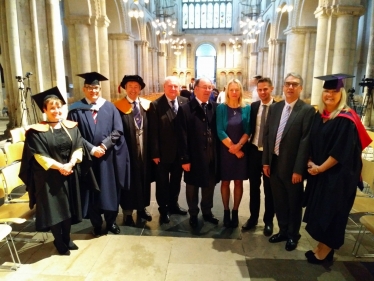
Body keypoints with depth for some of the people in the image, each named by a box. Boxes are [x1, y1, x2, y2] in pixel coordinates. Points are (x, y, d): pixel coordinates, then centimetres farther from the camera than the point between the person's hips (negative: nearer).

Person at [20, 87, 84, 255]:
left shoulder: (71, 127, 4)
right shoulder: (37, 131, -8)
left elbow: (78, 147, 0)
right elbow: (39, 156, -13)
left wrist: (71, 164, -15)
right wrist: (59, 166, -19)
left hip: (70, 174, 4)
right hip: (49, 177, -4)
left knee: (69, 207, 13)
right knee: (54, 209, 5)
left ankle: (67, 238, 31)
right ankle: (59, 241, 25)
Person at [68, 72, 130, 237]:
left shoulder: (109, 107, 3)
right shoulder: (76, 110, -2)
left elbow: (118, 131, -3)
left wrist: (104, 145, -14)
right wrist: (91, 149, -15)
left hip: (109, 157, 2)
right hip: (88, 158, -1)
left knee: (111, 190, 11)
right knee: (92, 191, 9)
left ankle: (111, 222, 30)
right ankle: (97, 225, 26)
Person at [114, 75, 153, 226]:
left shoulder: (147, 105, 5)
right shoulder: (118, 106, -7)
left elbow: (151, 129, 6)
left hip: (144, 149, 4)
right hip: (128, 150, -4)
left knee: (143, 178, 16)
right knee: (129, 180, 8)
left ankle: (141, 208, 35)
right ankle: (127, 212, 25)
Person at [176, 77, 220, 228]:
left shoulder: (215, 107, 2)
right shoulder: (185, 109, -9)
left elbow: (218, 130, 3)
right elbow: (182, 137, -11)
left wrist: (219, 153, -2)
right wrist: (184, 159, -12)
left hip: (212, 156, 3)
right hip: (194, 157, -3)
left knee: (209, 185, 18)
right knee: (192, 187, 14)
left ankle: (207, 212, 39)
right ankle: (193, 215, 34)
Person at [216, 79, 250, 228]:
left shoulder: (247, 108, 1)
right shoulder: (221, 108, -3)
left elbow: (248, 131, -4)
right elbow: (220, 131, -9)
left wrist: (238, 146, -18)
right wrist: (232, 147, -14)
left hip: (242, 150, 1)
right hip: (225, 151, -1)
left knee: (238, 182, 9)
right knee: (225, 182, 7)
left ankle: (235, 212, 23)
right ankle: (226, 211, 22)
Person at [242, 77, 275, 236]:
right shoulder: (253, 106, 4)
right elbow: (249, 128, 8)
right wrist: (247, 146, 1)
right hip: (254, 151, 4)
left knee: (269, 188, 10)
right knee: (253, 186, 14)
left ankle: (268, 221, 27)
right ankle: (253, 217, 30)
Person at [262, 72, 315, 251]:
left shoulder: (307, 110, -9)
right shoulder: (274, 108, 6)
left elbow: (305, 141, -13)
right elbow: (267, 135, 7)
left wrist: (298, 169, -16)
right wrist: (266, 161, 3)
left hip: (292, 165, -4)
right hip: (274, 163, 5)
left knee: (294, 202, 13)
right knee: (279, 201, 17)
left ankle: (293, 235, 33)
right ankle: (283, 231, 37)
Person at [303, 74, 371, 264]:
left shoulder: (346, 119, -17)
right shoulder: (319, 115, 5)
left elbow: (341, 152, -20)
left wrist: (320, 168, -14)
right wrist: (310, 162, -1)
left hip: (336, 175, -7)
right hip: (318, 172, 7)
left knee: (330, 212, 4)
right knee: (319, 211, 15)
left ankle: (325, 251, 22)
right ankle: (322, 246, 31)